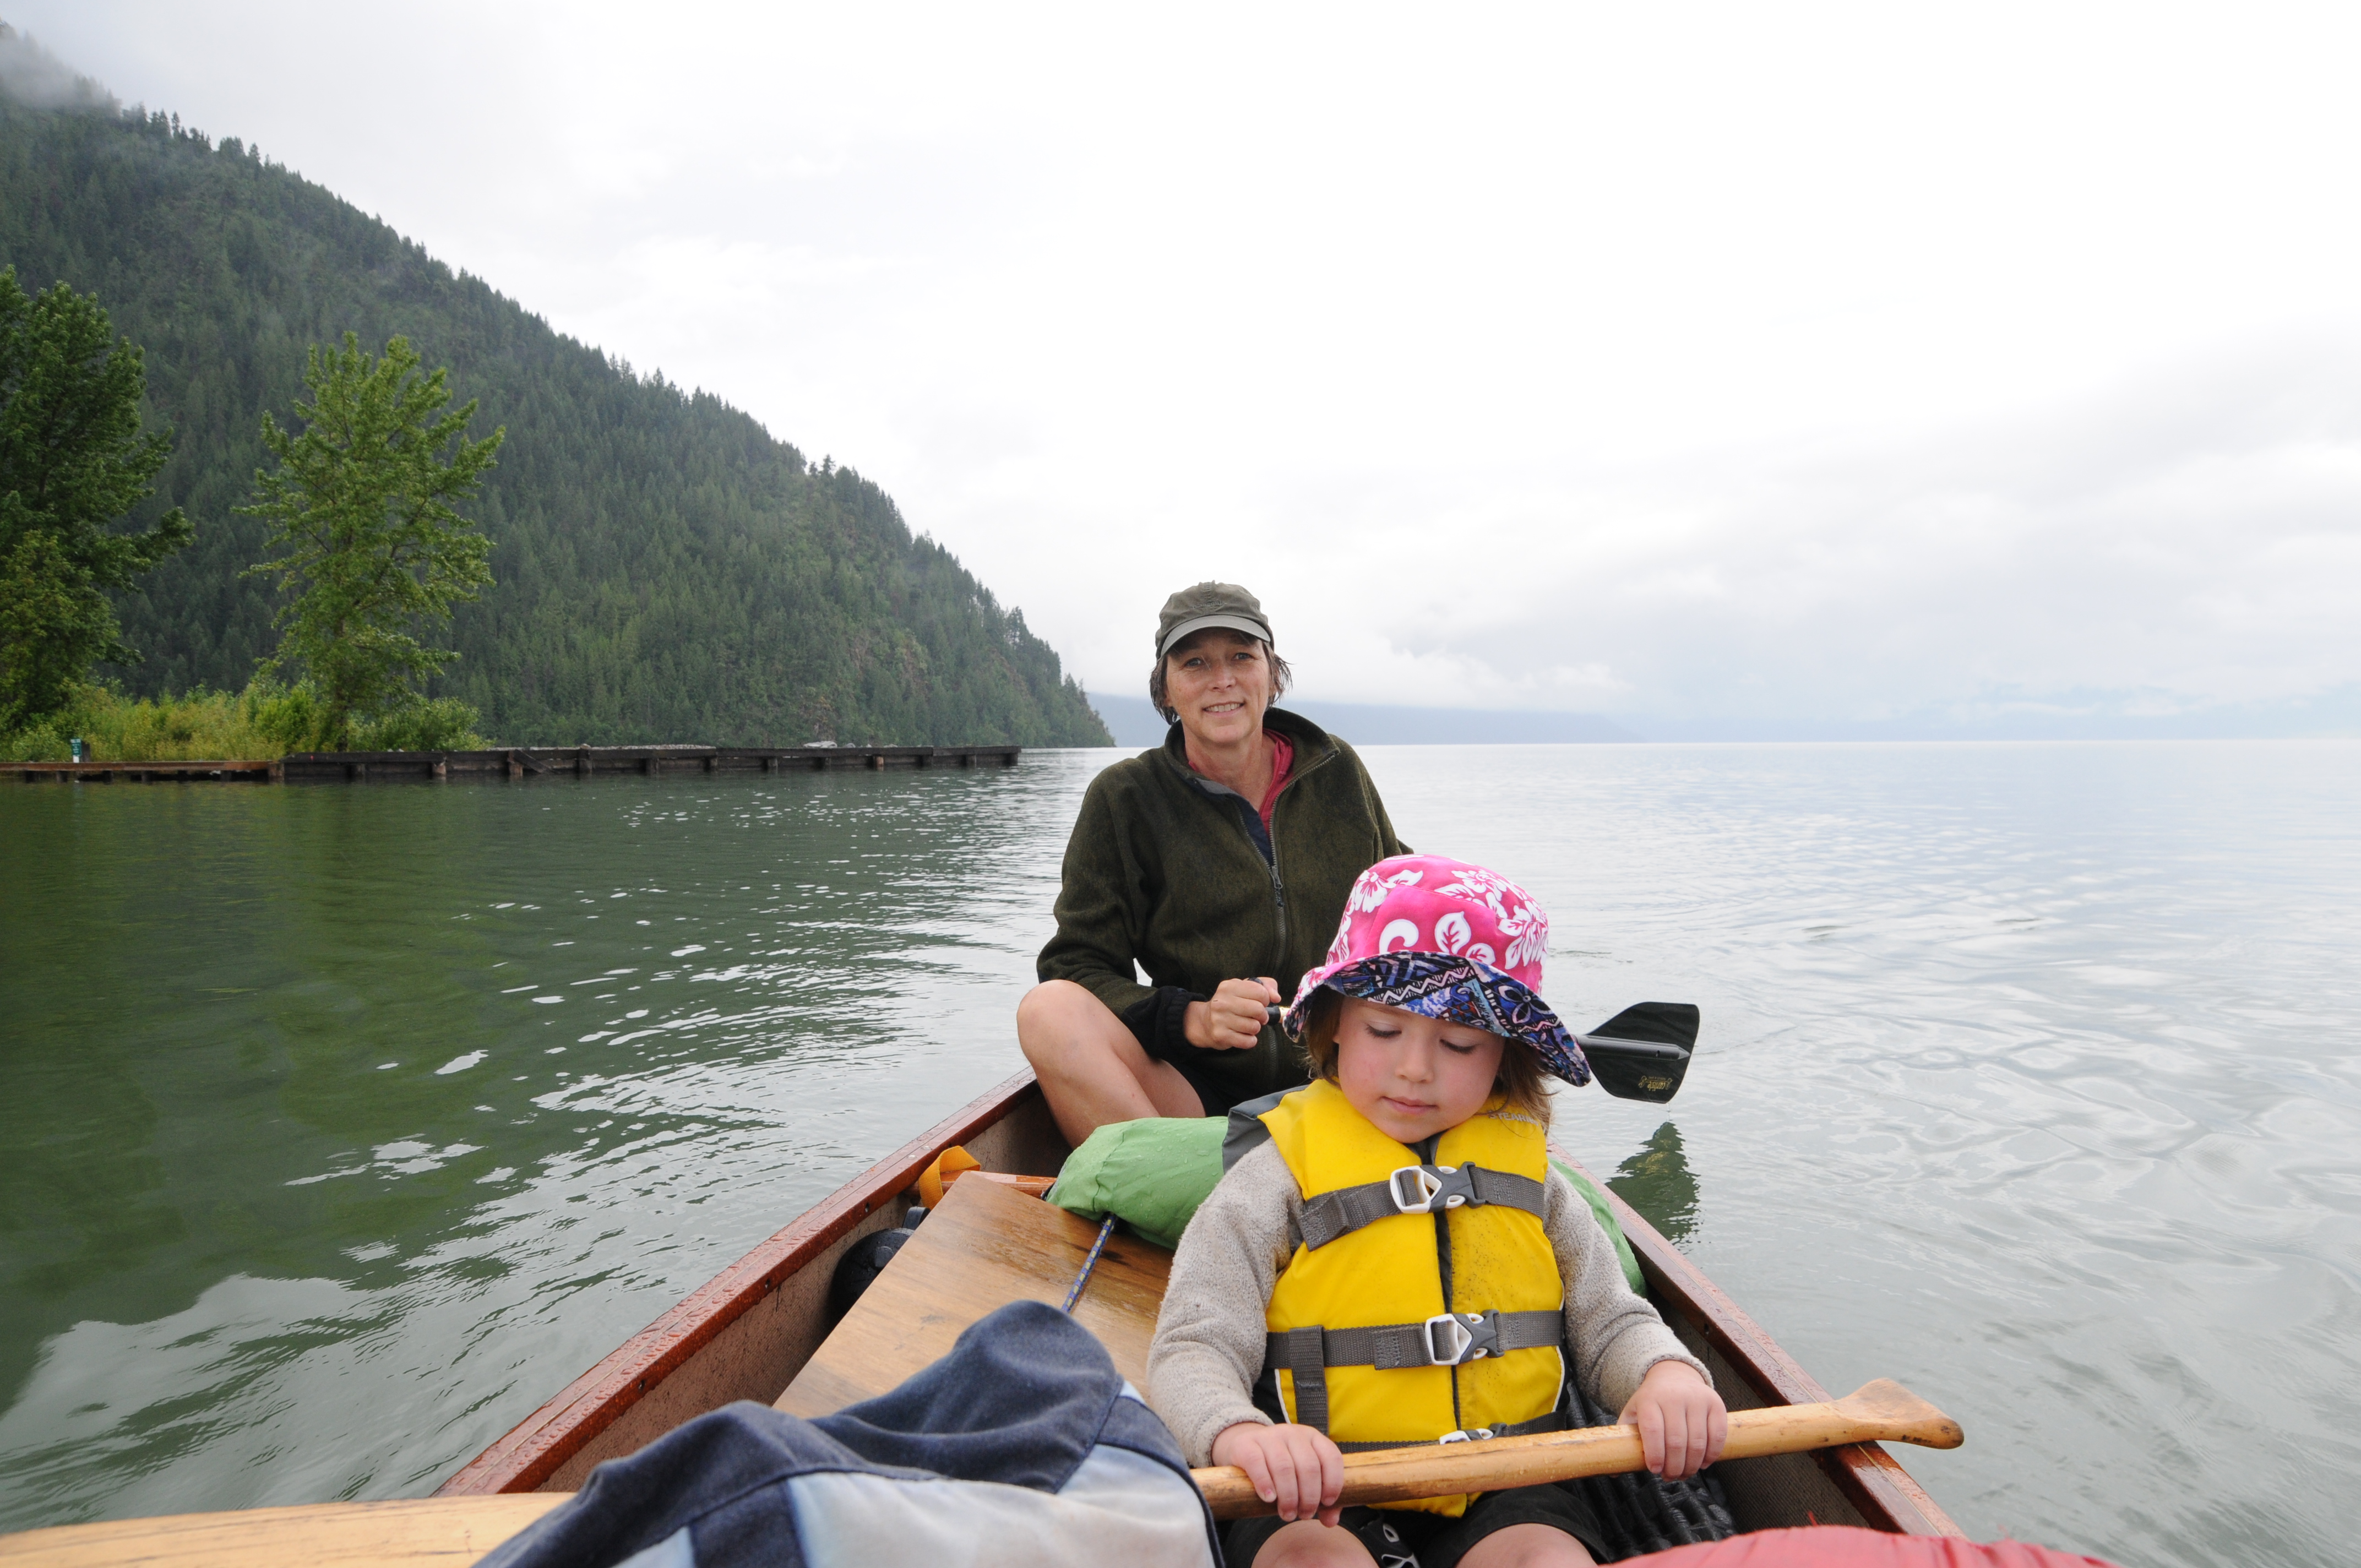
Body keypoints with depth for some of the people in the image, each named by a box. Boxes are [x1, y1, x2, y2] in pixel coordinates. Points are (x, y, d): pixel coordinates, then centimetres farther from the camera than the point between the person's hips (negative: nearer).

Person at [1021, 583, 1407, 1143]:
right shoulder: (1125, 798, 0)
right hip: (1198, 1093, -2)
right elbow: (1077, 966, -4)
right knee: (1049, 1011, -27)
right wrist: (1193, 1019, -21)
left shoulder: (1336, 771, 8)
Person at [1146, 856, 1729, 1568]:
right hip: (1317, 1501, -2)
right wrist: (1239, 1433, -33)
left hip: (1503, 1492, 3)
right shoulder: (1281, 1174, -4)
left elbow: (1610, 1325, 13)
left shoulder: (1526, 1174, 8)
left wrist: (1669, 1374, -11)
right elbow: (1191, 1351, -10)